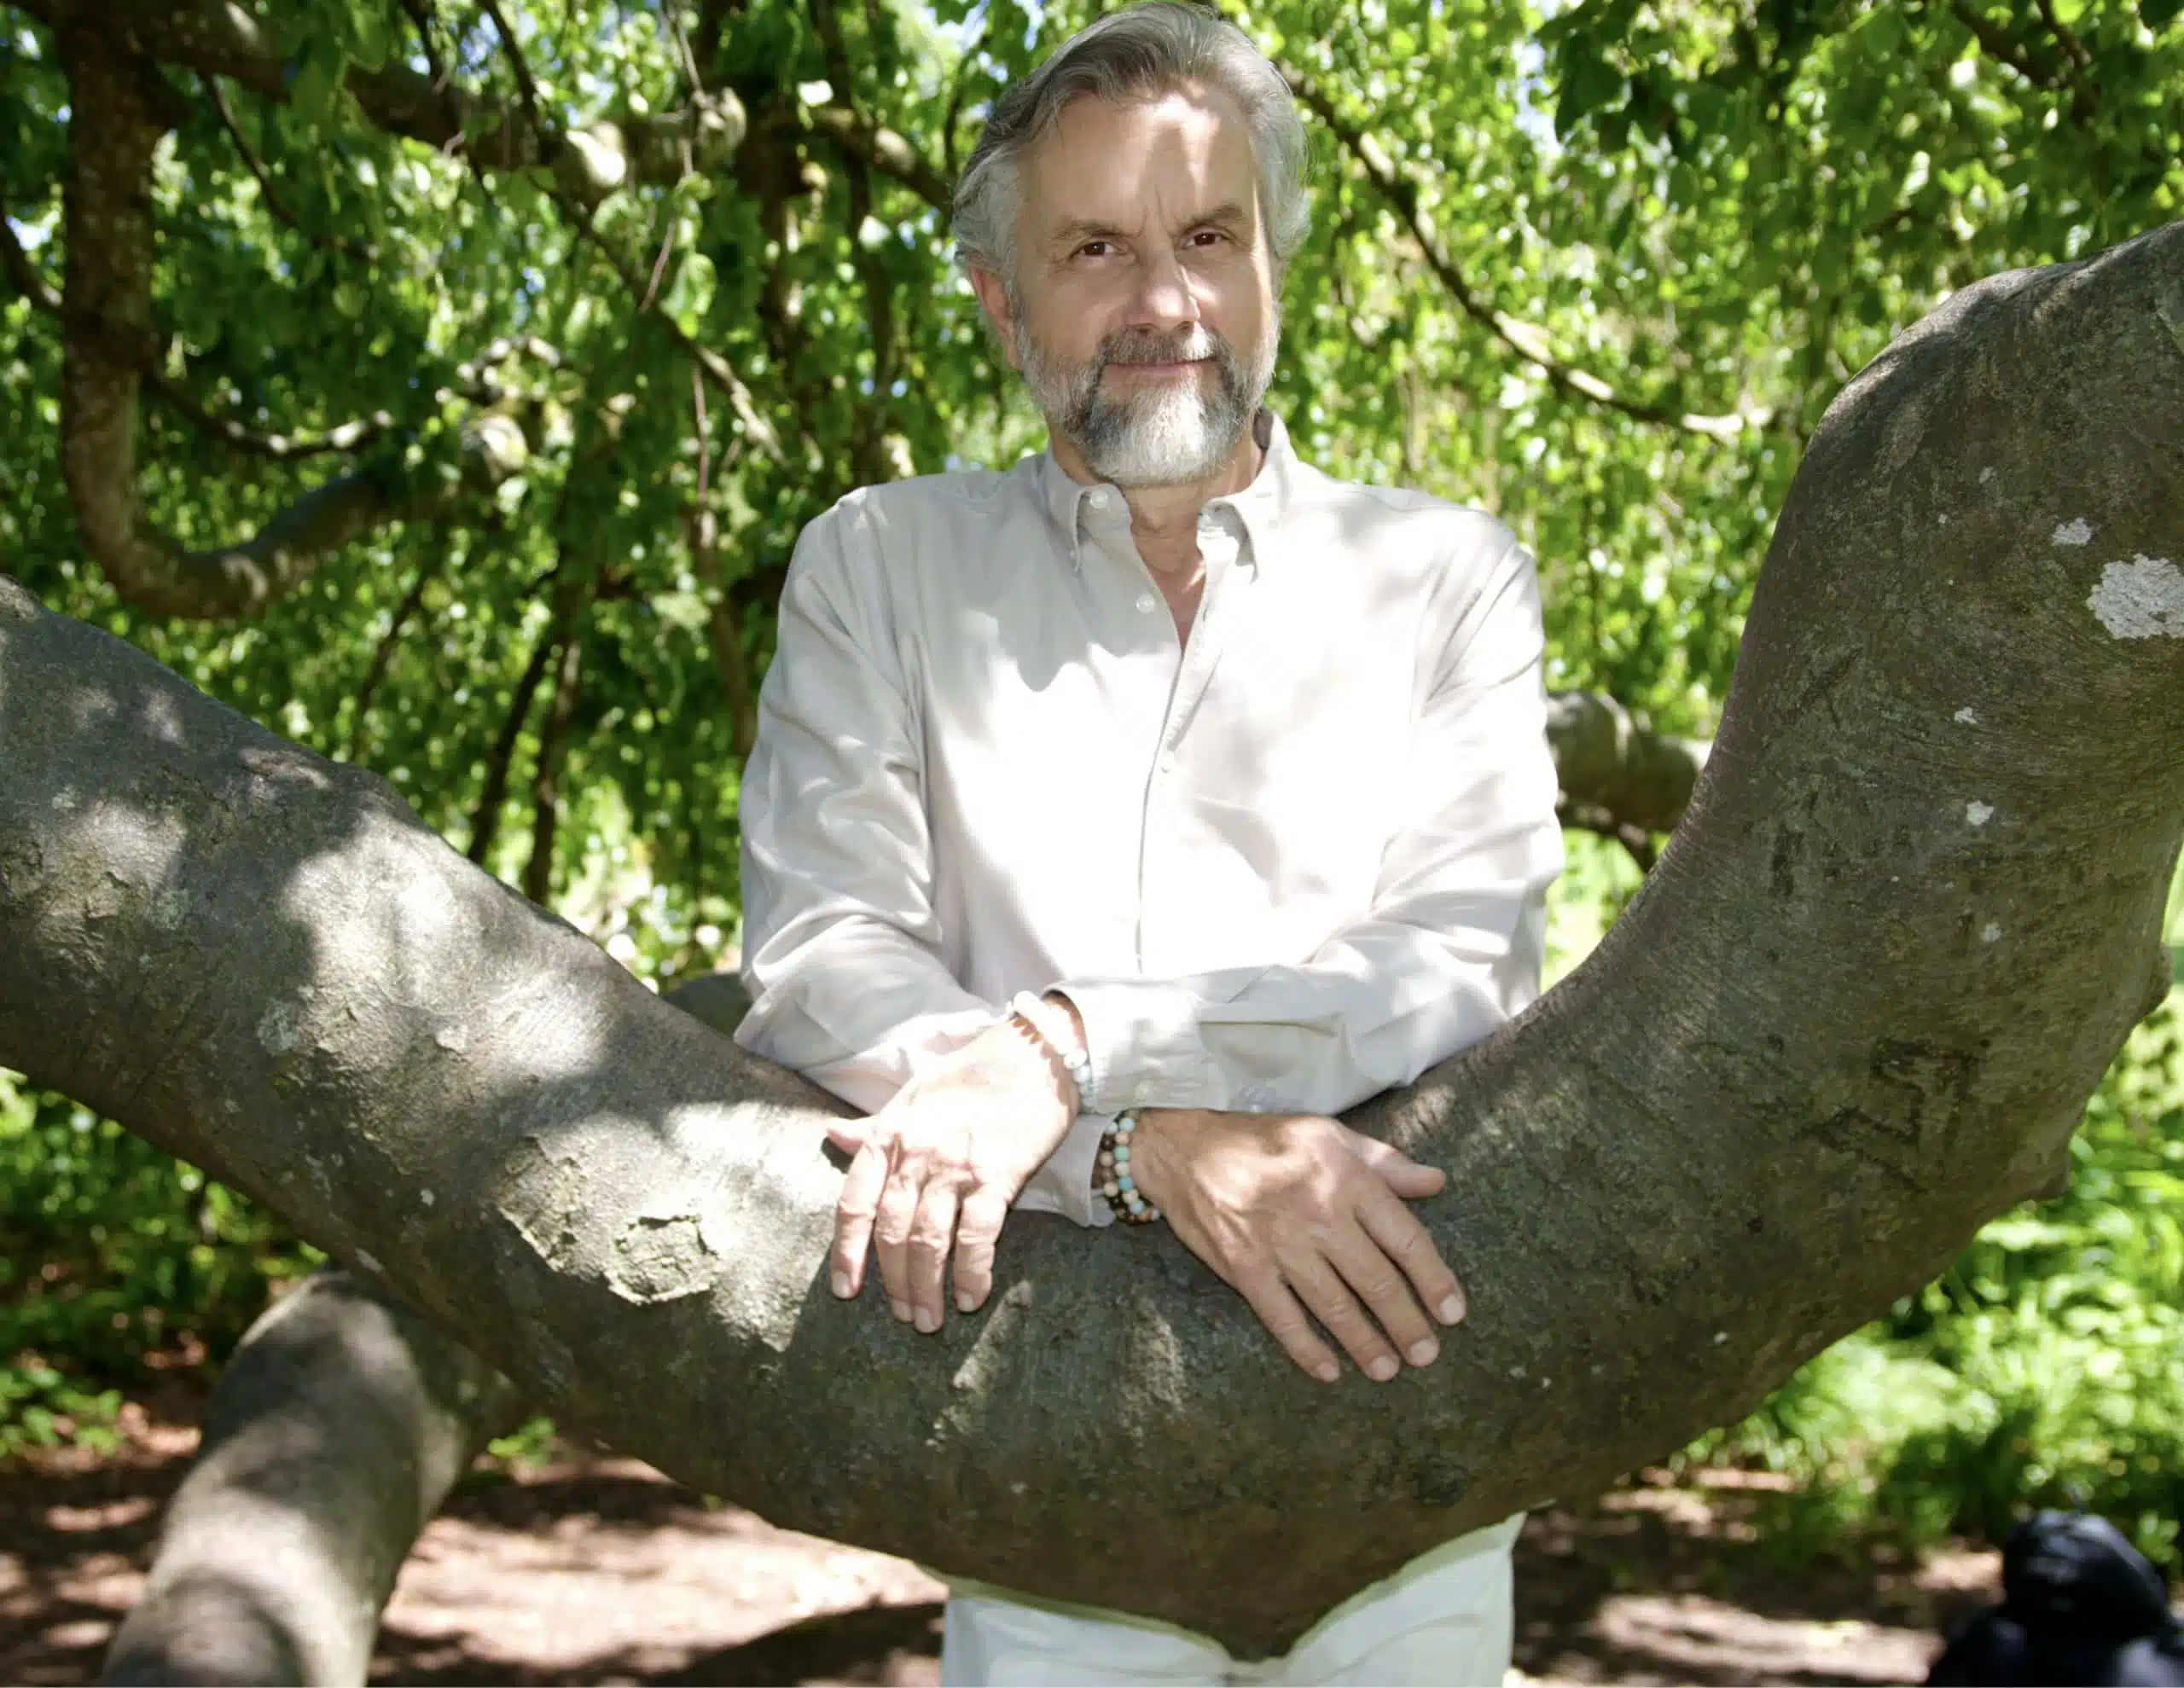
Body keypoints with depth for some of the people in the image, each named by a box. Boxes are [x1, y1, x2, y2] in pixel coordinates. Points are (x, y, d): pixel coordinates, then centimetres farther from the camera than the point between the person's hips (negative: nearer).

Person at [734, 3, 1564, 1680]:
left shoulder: (1445, 575, 6)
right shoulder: (880, 566, 6)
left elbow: (1468, 964, -8)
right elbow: (816, 973, -6)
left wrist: (1063, 1049, -21)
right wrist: (1159, 1148, -21)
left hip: (1400, 1414, 1)